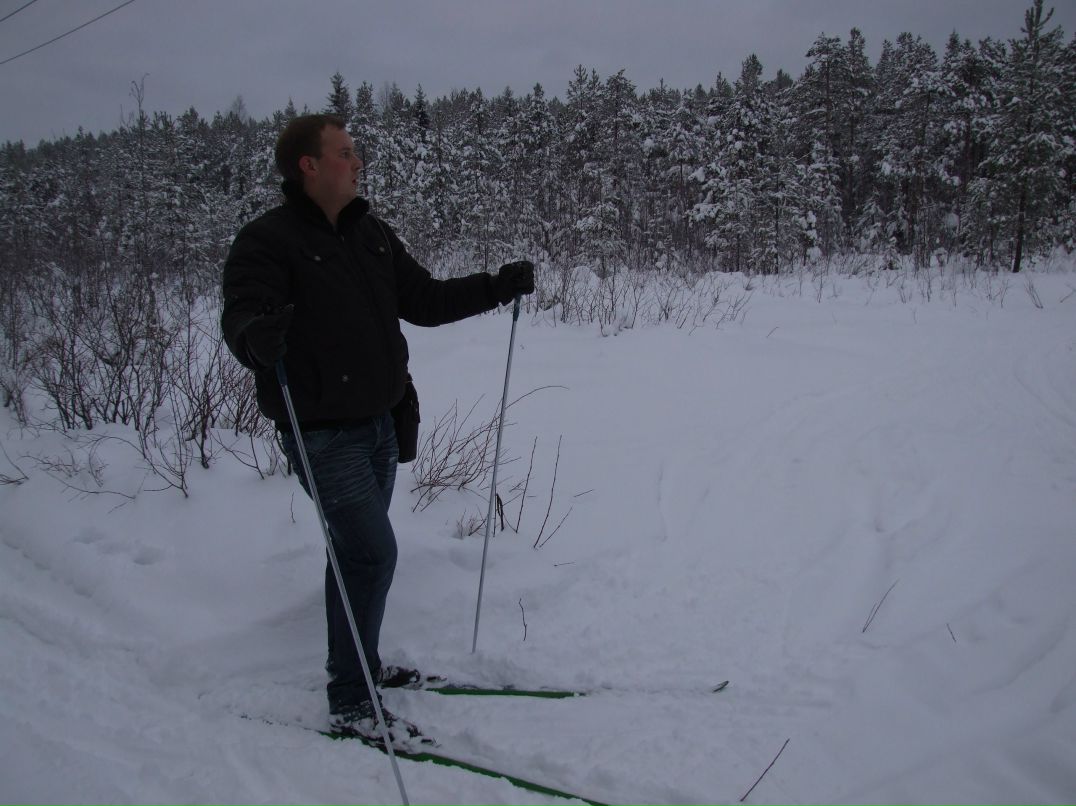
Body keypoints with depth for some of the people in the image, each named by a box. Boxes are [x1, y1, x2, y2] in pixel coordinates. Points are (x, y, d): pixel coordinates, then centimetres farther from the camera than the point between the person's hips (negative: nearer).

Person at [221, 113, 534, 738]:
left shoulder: (372, 234, 9)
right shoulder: (268, 241, -13)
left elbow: (424, 300, 15)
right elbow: (240, 318, -25)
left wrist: (498, 287, 9)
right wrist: (259, 338, -49)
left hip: (378, 423, 8)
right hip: (322, 433, -7)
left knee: (357, 549, 18)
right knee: (374, 552, -11)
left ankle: (353, 664, 35)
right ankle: (351, 702, 2)